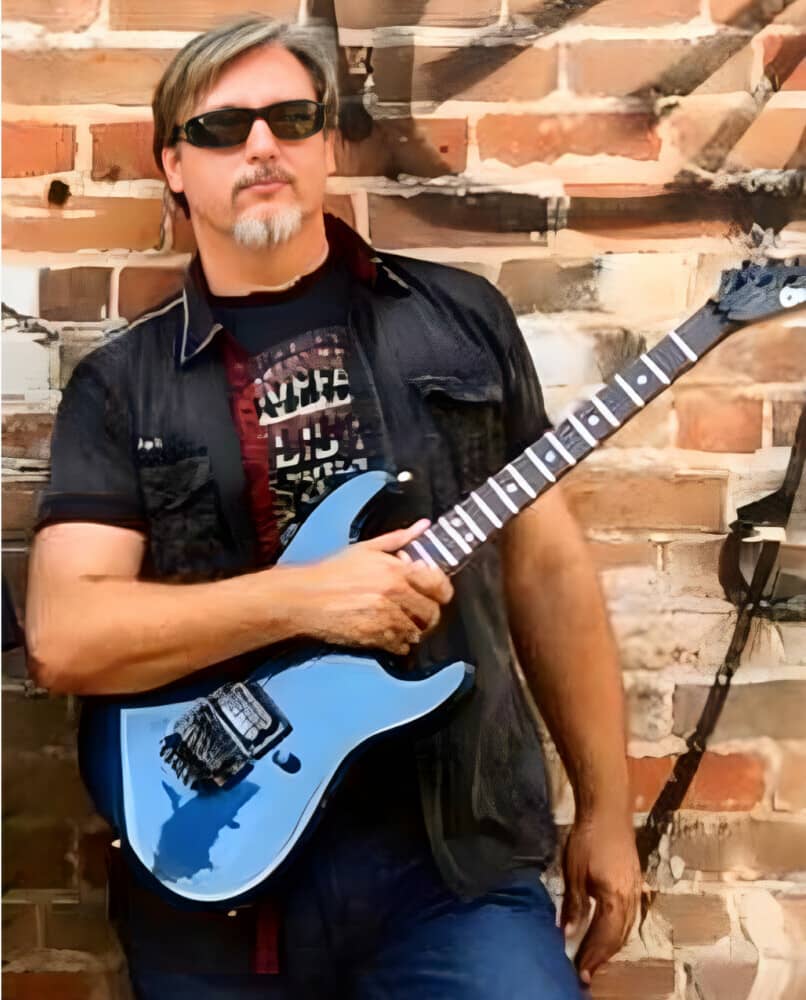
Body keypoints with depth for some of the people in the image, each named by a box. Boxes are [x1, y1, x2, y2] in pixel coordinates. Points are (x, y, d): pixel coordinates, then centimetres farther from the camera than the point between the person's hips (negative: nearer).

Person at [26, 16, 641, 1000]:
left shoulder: (461, 318, 5)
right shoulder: (121, 387, 1)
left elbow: (547, 564, 7)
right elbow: (62, 636, -9)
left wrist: (604, 809, 5)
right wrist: (302, 596, -19)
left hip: (458, 851, 1)